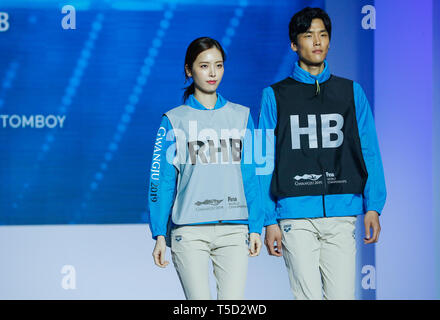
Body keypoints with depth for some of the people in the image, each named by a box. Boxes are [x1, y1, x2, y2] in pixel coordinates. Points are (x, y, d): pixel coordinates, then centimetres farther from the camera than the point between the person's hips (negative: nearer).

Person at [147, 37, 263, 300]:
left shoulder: (241, 116, 12)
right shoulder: (174, 121, 6)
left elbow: (250, 176, 12)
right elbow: (161, 181, 5)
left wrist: (255, 228, 5)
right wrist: (160, 234, -1)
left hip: (234, 228, 2)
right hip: (189, 230, -2)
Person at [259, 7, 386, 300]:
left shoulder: (351, 92, 13)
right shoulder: (275, 96, 8)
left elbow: (369, 152, 10)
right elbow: (265, 162, 6)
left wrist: (373, 207, 0)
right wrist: (270, 221, -1)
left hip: (341, 214, 1)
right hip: (296, 216, -1)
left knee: (341, 295, -4)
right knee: (308, 296, -4)